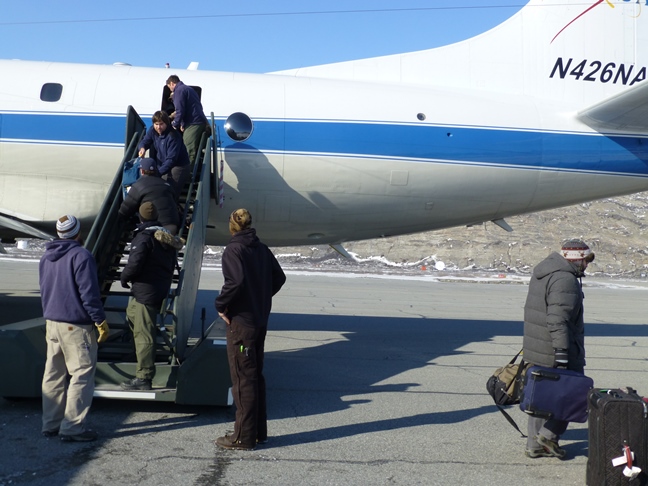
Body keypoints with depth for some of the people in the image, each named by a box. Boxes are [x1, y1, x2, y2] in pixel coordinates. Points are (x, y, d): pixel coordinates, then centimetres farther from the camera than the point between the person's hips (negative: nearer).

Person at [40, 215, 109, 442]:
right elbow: (89, 293, -18)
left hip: (51, 323, 9)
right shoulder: (81, 256, -15)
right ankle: (72, 427, -4)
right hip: (76, 326, -9)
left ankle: (50, 424, 20)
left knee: (54, 374, 13)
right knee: (82, 374, -3)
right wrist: (101, 321, -12)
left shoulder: (46, 258, 13)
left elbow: (44, 291, 19)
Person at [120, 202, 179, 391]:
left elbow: (135, 263, -23)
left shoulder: (144, 236, -13)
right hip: (162, 289, 9)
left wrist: (124, 277, -4)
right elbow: (172, 264, 19)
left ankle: (144, 378, -4)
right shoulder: (166, 237, 11)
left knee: (143, 334, -7)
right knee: (132, 312, 28)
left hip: (145, 292, -9)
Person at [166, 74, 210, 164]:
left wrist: (175, 124, -2)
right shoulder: (189, 89, 25)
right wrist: (183, 124, 26)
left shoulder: (179, 90, -5)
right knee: (196, 152, 12)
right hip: (202, 122, 10)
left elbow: (180, 110, -14)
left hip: (192, 125, -10)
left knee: (190, 154, -9)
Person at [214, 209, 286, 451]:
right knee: (256, 375, 17)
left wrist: (220, 305, -14)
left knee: (243, 379, 0)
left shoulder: (233, 250, -13)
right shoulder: (262, 249, 8)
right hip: (261, 321, 8)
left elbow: (235, 281, -27)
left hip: (241, 322, -7)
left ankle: (244, 437, 8)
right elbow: (279, 277, 13)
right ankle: (259, 431, 25)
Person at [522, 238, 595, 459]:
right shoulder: (565, 280, -19)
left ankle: (535, 445, 20)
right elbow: (558, 320, -27)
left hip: (535, 350, 10)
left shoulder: (543, 272, 14)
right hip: (554, 352, -10)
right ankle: (549, 433, 4)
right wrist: (562, 353, -26)